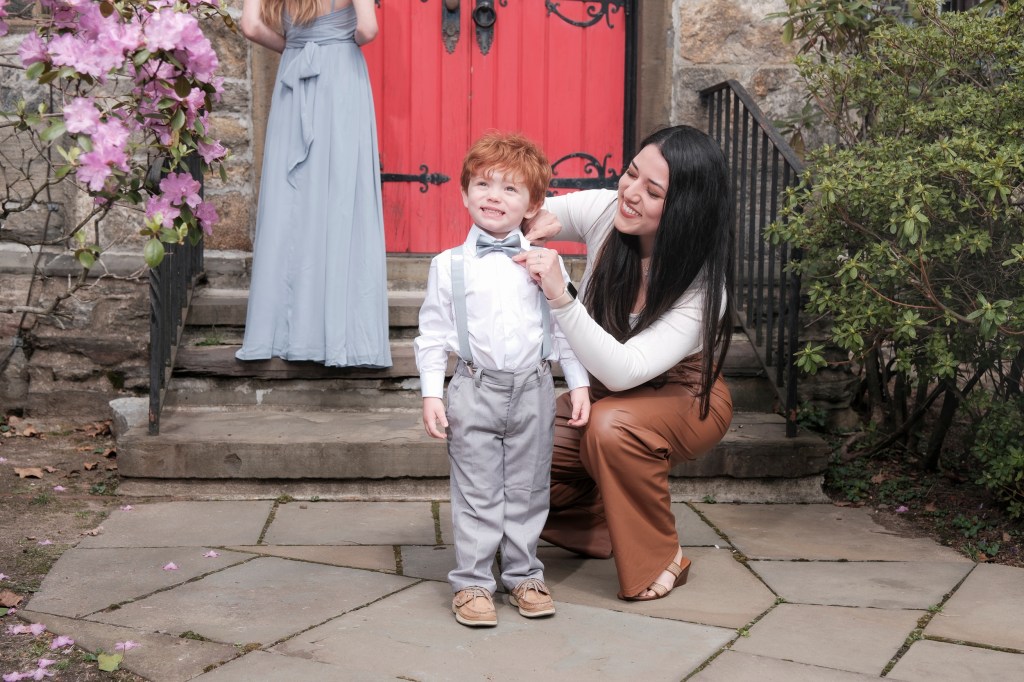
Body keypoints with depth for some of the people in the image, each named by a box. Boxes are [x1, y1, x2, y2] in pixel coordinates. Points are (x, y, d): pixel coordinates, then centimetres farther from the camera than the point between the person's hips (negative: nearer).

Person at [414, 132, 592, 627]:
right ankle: (472, 582, 16)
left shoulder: (546, 263, 3)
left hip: (533, 389, 2)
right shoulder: (449, 266, 0)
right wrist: (431, 393, -5)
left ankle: (523, 575, 26)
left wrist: (578, 385, 3)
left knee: (527, 492, 11)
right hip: (474, 391, -1)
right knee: (477, 494, 5)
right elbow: (433, 334, 2)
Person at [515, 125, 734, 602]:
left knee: (611, 425, -38)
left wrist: (560, 298, -52)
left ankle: (658, 559, -12)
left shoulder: (703, 285, -31)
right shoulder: (604, 211, -19)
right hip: (603, 392, 5)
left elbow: (624, 370, -43)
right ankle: (608, 526, 14)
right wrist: (537, 220, -28)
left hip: (684, 397, -5)